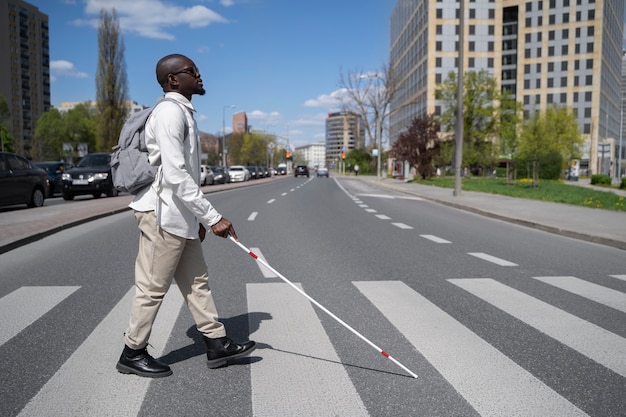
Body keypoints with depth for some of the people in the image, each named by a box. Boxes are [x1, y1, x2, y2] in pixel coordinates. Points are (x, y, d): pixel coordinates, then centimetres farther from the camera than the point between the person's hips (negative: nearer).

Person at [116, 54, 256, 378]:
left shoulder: (182, 112, 16)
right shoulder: (169, 112, -16)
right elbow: (175, 176, -25)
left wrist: (198, 217, 20)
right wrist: (212, 217, -24)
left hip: (179, 215, 10)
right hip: (162, 214, -10)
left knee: (196, 281, 13)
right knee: (153, 287, 1)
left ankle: (217, 345, 21)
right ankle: (132, 354, 17)